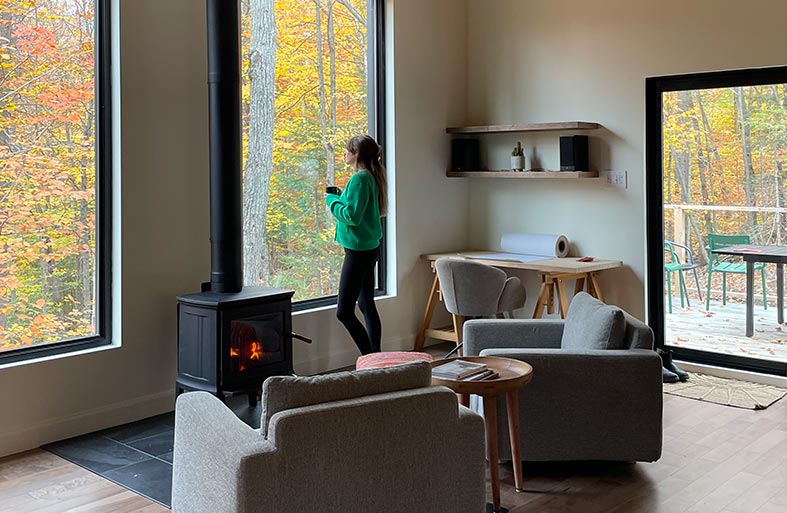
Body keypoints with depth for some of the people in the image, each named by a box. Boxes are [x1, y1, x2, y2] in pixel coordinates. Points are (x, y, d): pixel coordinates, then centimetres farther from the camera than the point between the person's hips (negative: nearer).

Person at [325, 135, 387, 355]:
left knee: (344, 312, -8)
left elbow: (352, 216, -23)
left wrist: (332, 201, -8)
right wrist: (340, 196, 11)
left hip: (359, 250, -10)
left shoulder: (359, 179, -17)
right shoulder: (372, 176, 12)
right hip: (371, 247, 10)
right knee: (367, 305, 15)